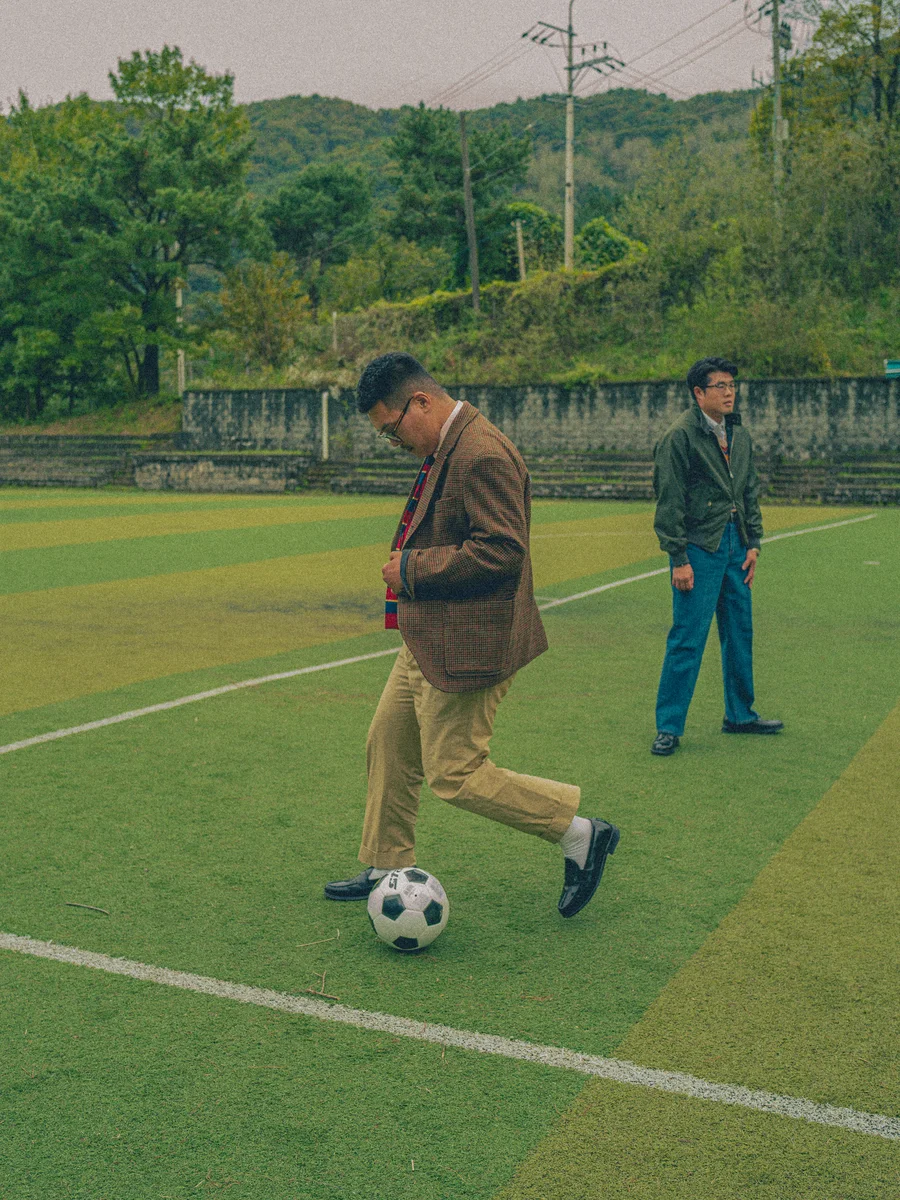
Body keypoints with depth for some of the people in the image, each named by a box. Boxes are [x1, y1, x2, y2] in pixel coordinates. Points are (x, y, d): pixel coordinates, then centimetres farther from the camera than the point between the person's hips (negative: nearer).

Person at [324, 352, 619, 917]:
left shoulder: (483, 454, -21)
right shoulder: (446, 449, 12)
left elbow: (501, 549, -27)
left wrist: (411, 570, -19)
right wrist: (409, 566, 8)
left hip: (466, 647, -11)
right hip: (429, 641, 11)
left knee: (454, 775, -3)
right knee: (388, 748, 17)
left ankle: (580, 833, 10)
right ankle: (389, 869, 33)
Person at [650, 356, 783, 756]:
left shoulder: (739, 435, 13)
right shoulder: (679, 437, -10)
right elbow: (669, 502, -12)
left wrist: (753, 543, 11)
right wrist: (678, 559, -15)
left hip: (735, 544, 8)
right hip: (699, 548, -7)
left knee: (740, 634, 14)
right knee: (687, 638, -6)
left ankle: (740, 715, 28)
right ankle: (669, 726, 4)